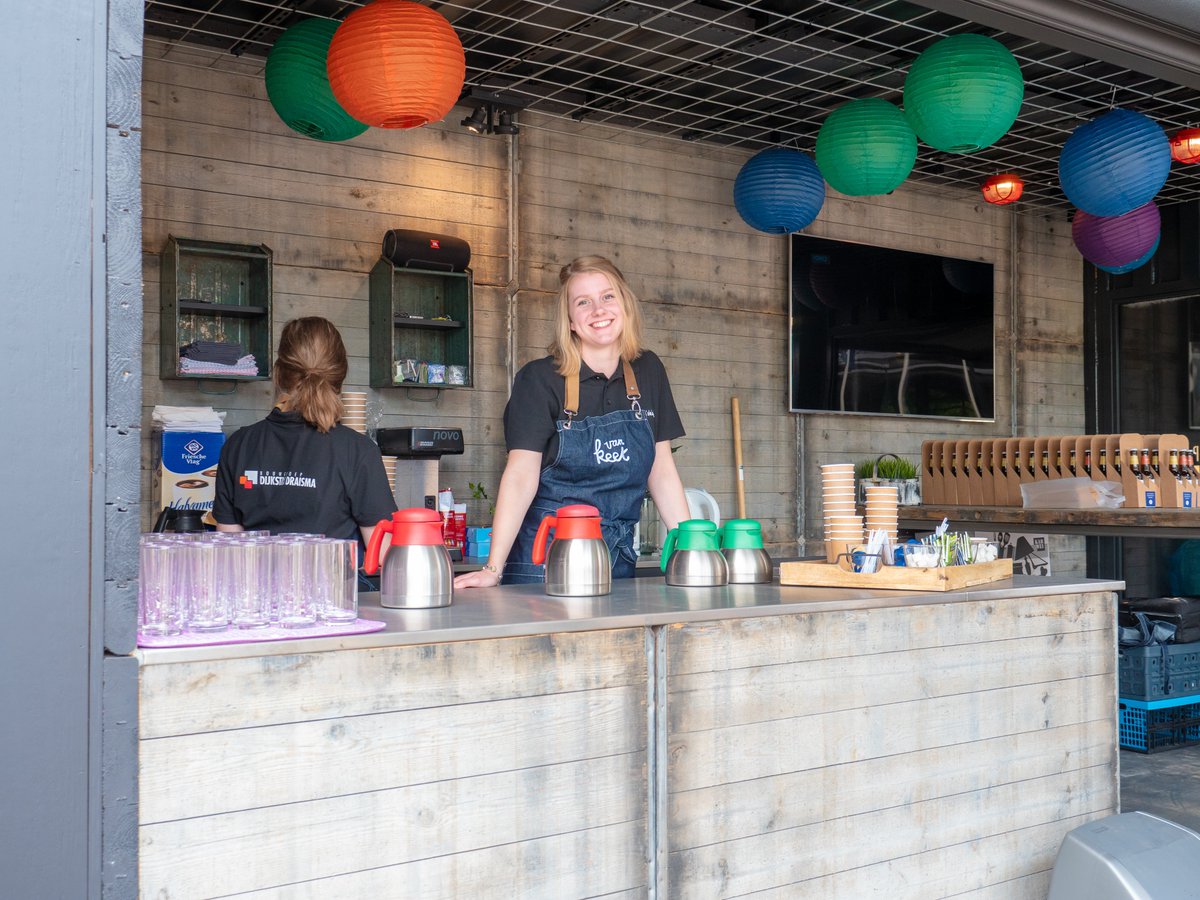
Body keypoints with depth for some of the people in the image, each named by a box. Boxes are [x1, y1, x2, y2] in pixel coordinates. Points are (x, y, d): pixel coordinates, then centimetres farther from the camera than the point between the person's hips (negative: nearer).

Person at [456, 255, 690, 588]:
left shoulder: (648, 372, 6)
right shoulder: (540, 380, -7)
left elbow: (662, 470, 9)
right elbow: (521, 474, -14)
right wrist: (493, 568, -23)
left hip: (618, 558, 4)